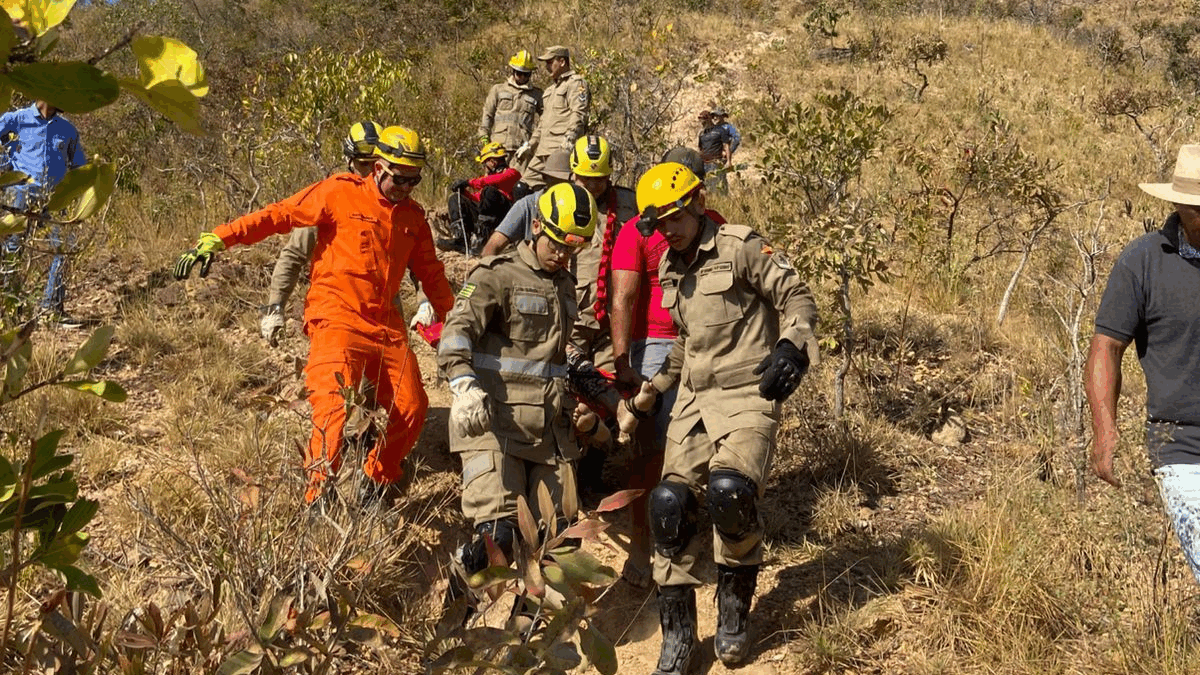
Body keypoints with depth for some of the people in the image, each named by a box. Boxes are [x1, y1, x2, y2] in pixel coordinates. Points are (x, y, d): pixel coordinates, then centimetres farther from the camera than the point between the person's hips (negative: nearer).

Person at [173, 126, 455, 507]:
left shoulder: (412, 217, 16)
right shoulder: (341, 193, -1)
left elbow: (431, 275, 25)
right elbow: (280, 215, -6)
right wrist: (217, 239, -14)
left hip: (386, 327, 6)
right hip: (337, 318, -5)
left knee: (412, 408, -3)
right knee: (334, 401, -22)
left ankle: (378, 482, 18)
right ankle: (319, 494, -16)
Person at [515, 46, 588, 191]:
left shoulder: (576, 83, -3)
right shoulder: (551, 87, 28)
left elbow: (579, 114, -16)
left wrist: (569, 137, -28)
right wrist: (530, 144, 28)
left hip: (562, 147, -10)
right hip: (543, 149, 10)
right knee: (529, 181, 7)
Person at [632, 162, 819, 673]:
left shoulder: (740, 247, -5)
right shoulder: (670, 271, 17)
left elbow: (796, 298, -4)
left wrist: (792, 346, -21)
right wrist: (658, 383, 25)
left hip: (747, 397, -6)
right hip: (694, 400, 6)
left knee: (729, 489, -29)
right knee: (670, 503, -9)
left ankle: (733, 613, -5)